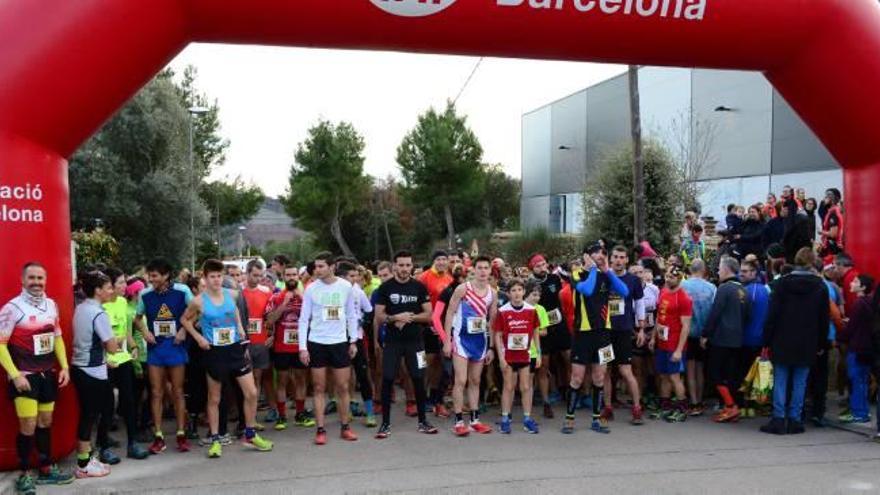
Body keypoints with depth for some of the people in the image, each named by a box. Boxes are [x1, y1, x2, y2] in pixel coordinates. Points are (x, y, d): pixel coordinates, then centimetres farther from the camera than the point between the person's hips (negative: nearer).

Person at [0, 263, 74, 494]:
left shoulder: (51, 305, 6)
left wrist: (64, 366, 9)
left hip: (48, 374, 6)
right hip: (24, 376, -6)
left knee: (45, 423, 14)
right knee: (28, 426, -5)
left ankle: (46, 469, 26)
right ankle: (24, 475, 11)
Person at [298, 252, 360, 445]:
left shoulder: (345, 286, -1)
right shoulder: (311, 288, -4)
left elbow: (351, 315, 7)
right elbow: (304, 319, -1)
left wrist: (353, 341, 5)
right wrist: (302, 347, -6)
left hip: (340, 342, 1)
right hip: (317, 342, -1)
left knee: (343, 387, 6)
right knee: (319, 388, 4)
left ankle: (345, 427, 18)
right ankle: (320, 430, 11)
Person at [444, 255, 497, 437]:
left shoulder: (492, 294, 4)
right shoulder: (462, 289, -10)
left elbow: (492, 322, 10)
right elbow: (450, 313, -7)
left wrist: (491, 347, 9)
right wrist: (447, 340, -12)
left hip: (481, 339, 5)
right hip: (462, 337, -5)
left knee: (475, 381, 11)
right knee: (461, 380, -7)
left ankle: (475, 420, 17)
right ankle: (459, 422, -1)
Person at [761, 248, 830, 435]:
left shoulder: (782, 283, -6)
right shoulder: (820, 286, -1)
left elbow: (773, 314, -6)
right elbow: (824, 318, 4)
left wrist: (767, 340, 0)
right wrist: (822, 343, 12)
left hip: (782, 342, -1)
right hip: (807, 344, 1)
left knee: (780, 381, 4)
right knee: (800, 383, 8)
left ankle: (779, 419, 2)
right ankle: (794, 420, 10)